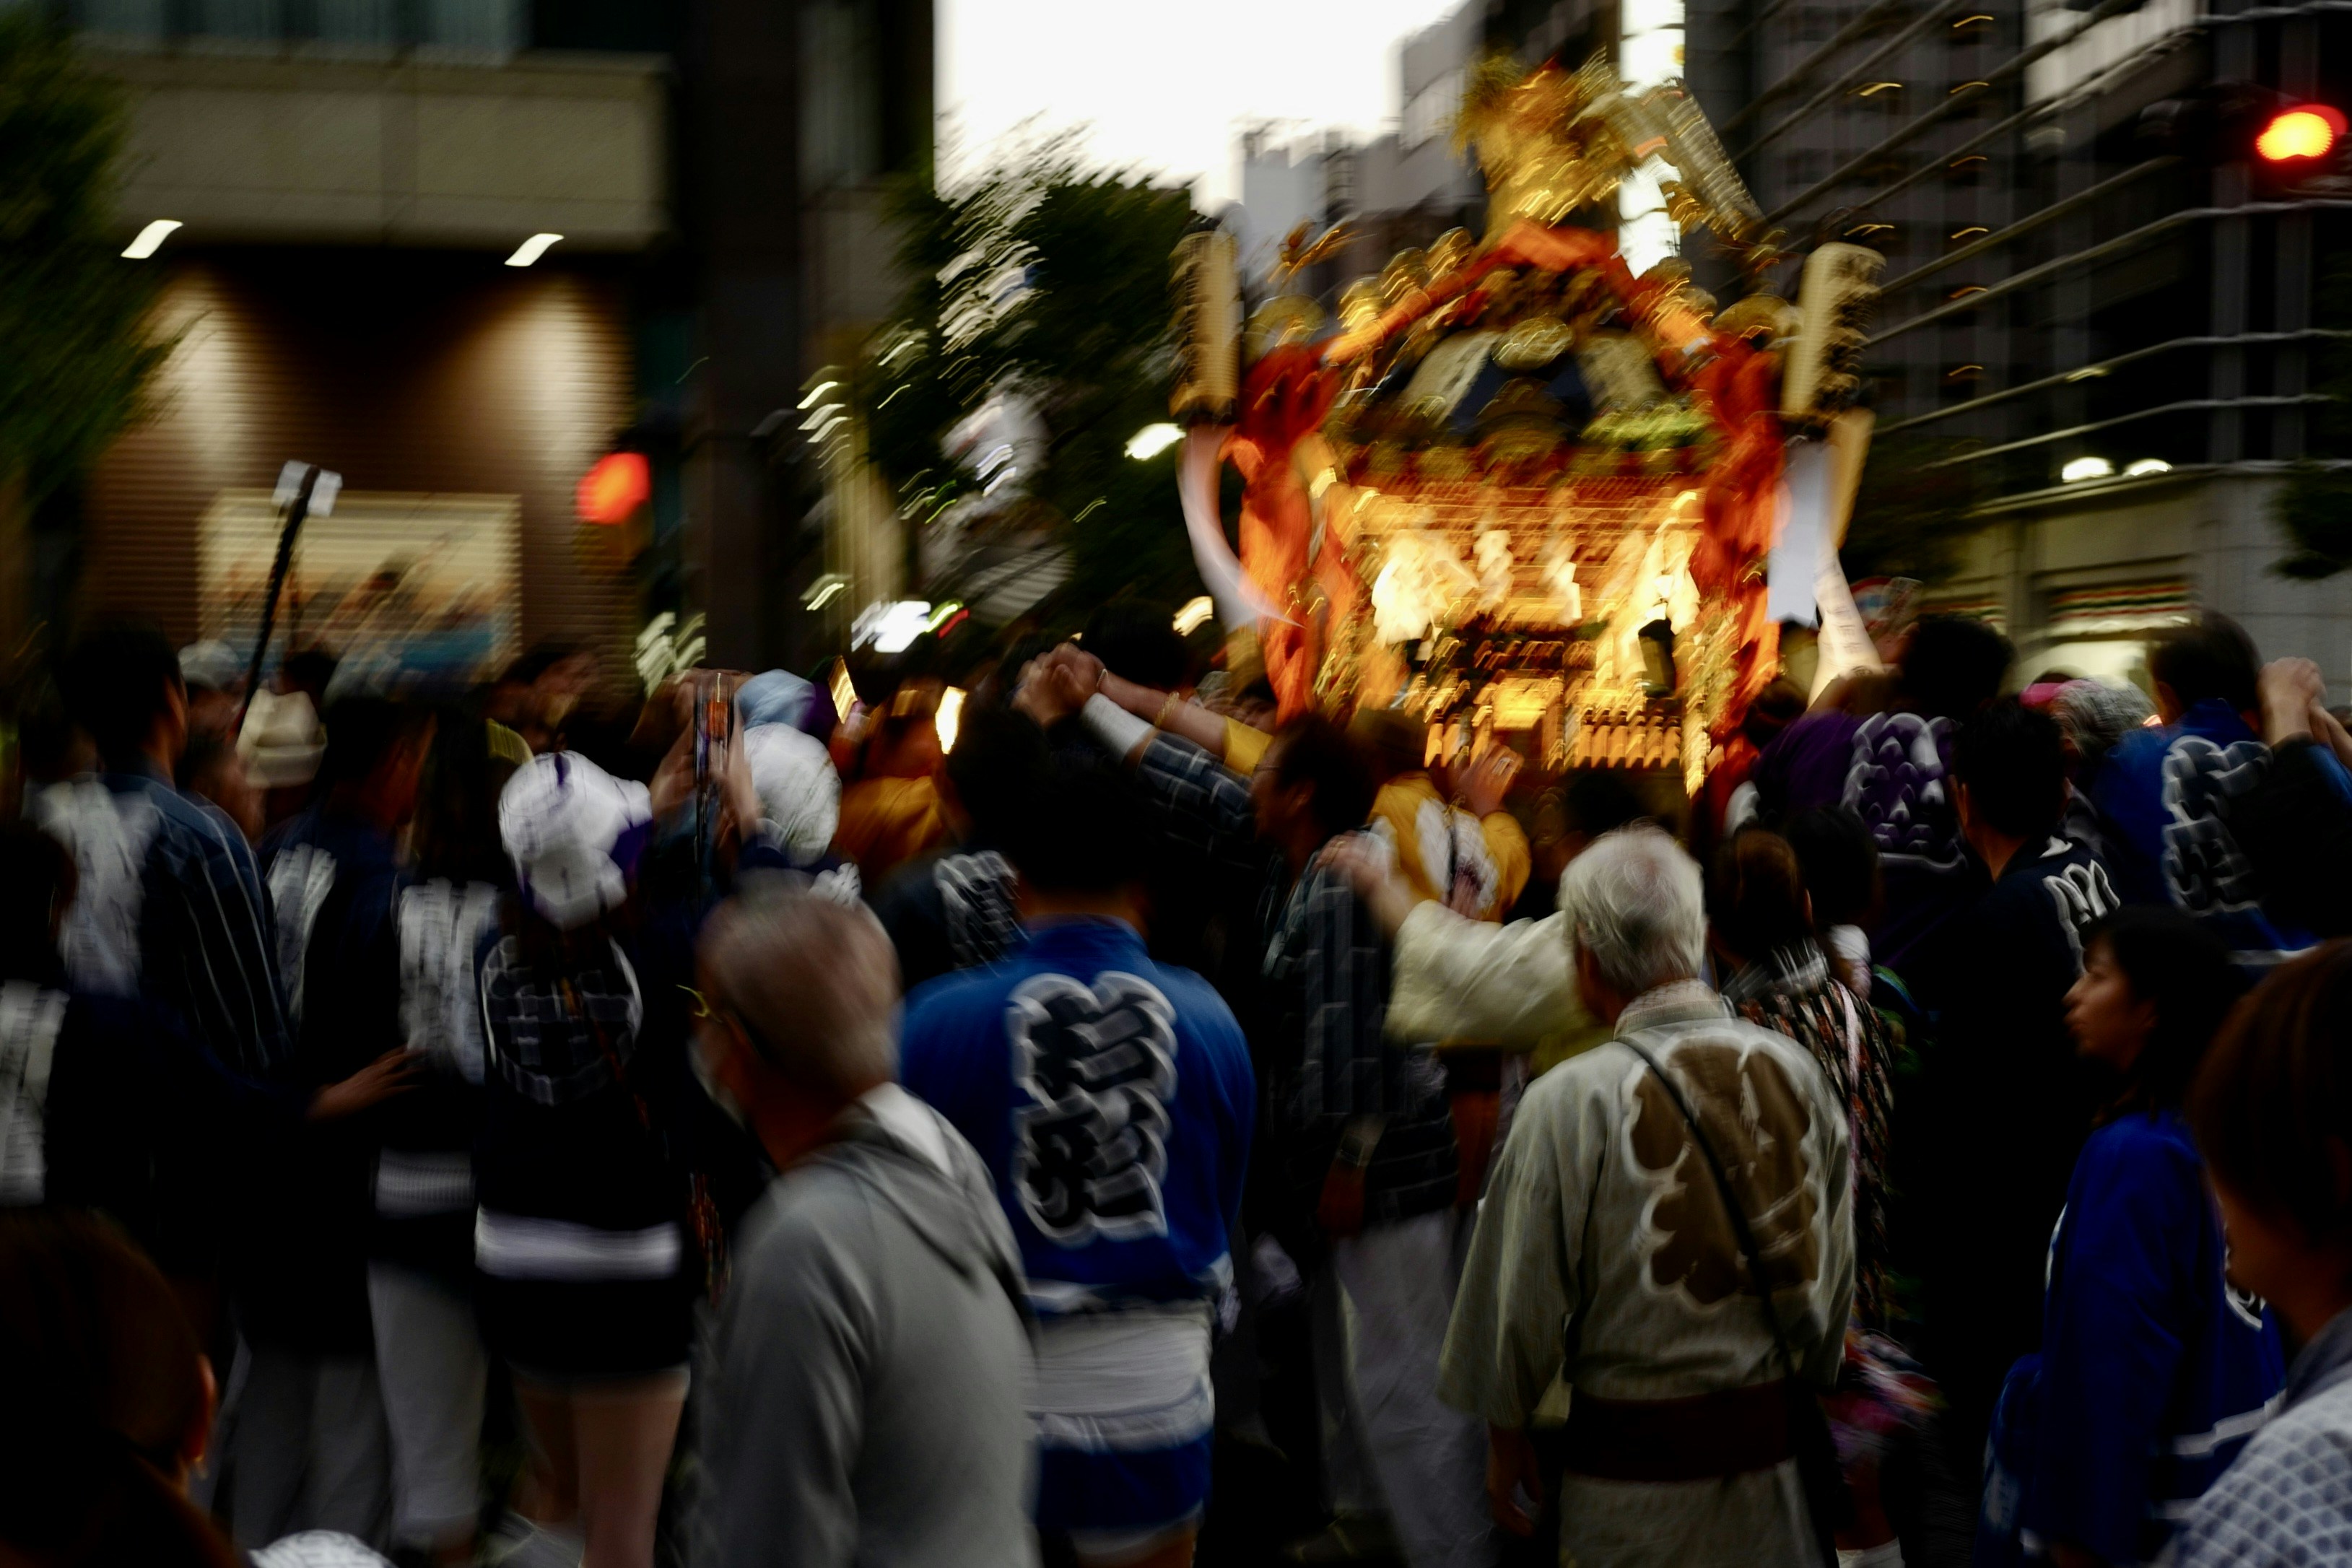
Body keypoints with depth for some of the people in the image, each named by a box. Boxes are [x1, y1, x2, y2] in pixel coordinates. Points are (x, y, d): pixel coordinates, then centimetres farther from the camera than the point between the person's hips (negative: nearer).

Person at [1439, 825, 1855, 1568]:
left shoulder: (1569, 1100, -16)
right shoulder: (1796, 1069, -3)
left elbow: (1524, 1299, -8)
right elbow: (1837, 1269, 8)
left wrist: (1506, 1436, 8)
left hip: (1635, 1457, -3)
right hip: (1776, 1435, 4)